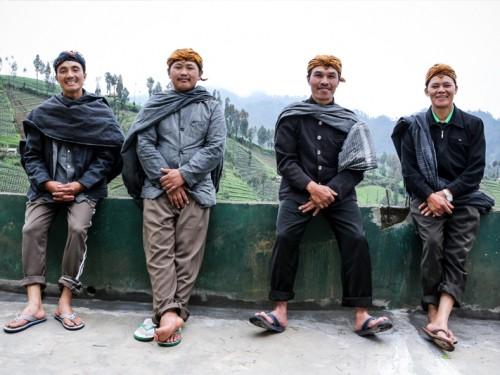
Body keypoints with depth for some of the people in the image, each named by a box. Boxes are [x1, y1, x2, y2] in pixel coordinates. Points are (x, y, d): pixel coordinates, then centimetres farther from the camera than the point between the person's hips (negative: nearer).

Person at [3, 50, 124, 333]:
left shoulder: (102, 113, 2)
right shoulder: (42, 113, 7)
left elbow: (107, 156, -3)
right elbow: (31, 155, 6)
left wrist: (79, 185, -13)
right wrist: (48, 183, -11)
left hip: (85, 187, -2)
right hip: (47, 186, 3)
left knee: (78, 228, -26)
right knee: (31, 228, -19)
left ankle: (65, 303, -16)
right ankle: (35, 305, -16)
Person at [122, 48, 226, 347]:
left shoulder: (211, 107, 11)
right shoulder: (154, 104, 14)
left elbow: (215, 148, 0)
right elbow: (143, 143, 3)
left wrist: (184, 175, -10)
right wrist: (165, 179, -9)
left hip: (196, 189, -1)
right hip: (158, 188, 1)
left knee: (188, 254, -5)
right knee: (159, 252, -9)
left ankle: (167, 314, -1)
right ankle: (169, 314, -11)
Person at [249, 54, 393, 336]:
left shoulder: (349, 121, 9)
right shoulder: (292, 116, 5)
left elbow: (356, 168, 3)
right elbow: (285, 160, -1)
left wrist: (329, 193, -13)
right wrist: (311, 186, -17)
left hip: (338, 192, 1)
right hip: (299, 190, -1)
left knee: (357, 239, -19)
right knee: (285, 236, -24)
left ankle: (361, 315, -13)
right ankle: (281, 311, -17)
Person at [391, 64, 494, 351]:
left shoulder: (473, 125, 9)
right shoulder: (413, 126, 8)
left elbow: (475, 171, 1)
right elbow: (409, 170, 1)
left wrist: (446, 193, -13)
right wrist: (430, 196, -15)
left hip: (462, 197, 2)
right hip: (426, 196, -1)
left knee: (457, 255, -18)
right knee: (433, 242, -27)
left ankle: (440, 319, -27)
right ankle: (433, 314, -19)